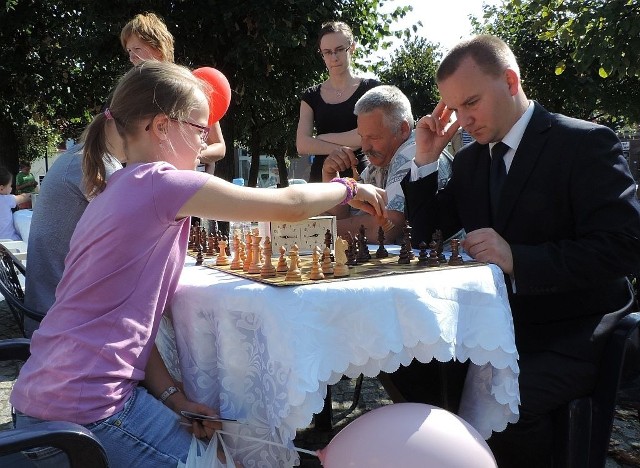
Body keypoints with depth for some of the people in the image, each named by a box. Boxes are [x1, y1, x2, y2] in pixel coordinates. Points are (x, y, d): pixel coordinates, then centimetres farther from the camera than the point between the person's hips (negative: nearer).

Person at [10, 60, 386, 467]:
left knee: (221, 434, 18)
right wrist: (350, 188, 8)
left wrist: (172, 396, 0)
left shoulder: (116, 190, 14)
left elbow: (130, 313, 9)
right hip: (85, 413, -9)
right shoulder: (160, 183, -14)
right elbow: (291, 205, -11)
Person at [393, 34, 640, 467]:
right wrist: (426, 159, 1)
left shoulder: (586, 143, -11)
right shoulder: (469, 159, 10)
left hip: (571, 332, -6)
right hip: (496, 324, 7)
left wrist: (517, 259, -30)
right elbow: (428, 230, 15)